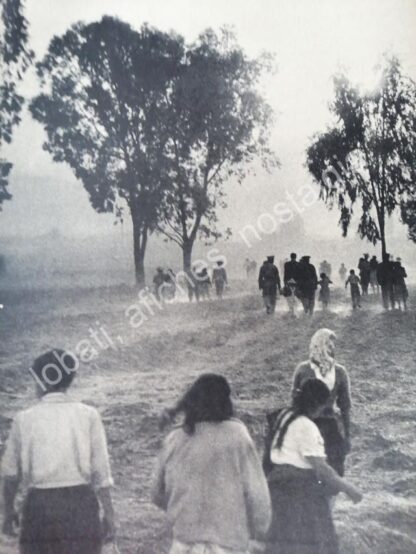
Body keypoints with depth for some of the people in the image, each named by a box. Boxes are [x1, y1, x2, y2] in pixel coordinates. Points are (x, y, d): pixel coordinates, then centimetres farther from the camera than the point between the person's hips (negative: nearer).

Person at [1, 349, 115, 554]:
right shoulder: (88, 415, -2)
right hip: (79, 501, 0)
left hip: (39, 503, 1)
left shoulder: (24, 419, 0)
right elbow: (100, 470, -3)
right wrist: (108, 511, 4)